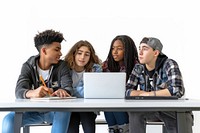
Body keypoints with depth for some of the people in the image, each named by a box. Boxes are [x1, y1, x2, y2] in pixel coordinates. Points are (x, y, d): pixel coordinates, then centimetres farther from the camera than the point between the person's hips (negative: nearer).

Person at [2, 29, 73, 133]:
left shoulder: (61, 66, -3)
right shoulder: (28, 66, -6)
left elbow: (69, 88, -17)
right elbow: (19, 91, -21)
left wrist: (63, 91, -44)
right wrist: (32, 93, -47)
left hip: (55, 111, 0)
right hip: (33, 109, 0)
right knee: (9, 119, -26)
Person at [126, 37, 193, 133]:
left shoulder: (169, 65, -16)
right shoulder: (138, 68, -2)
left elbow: (178, 90, -29)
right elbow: (128, 91, -5)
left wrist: (149, 94, -21)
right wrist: (144, 93, -23)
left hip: (172, 110, -3)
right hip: (150, 110, 3)